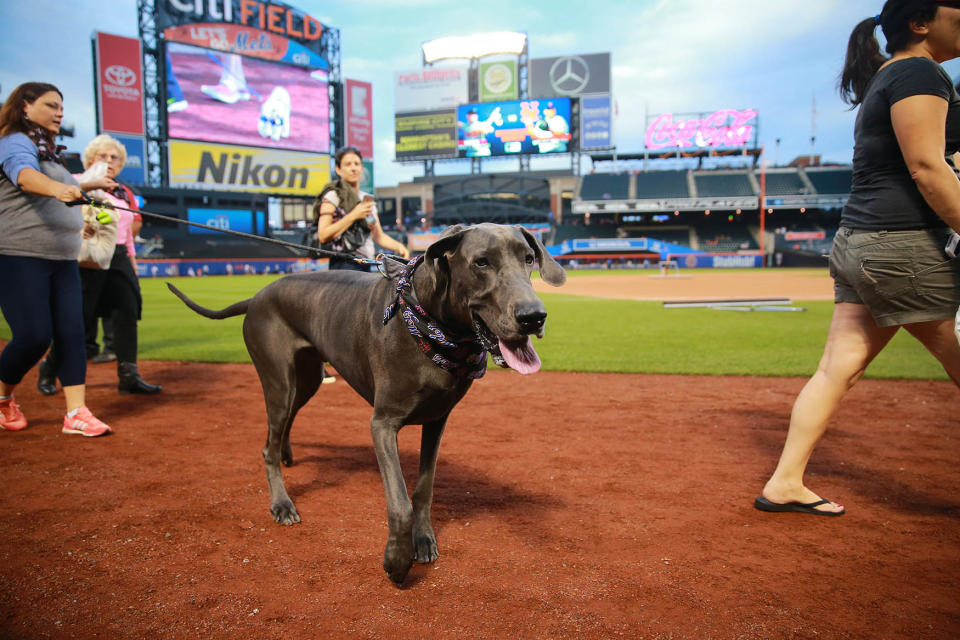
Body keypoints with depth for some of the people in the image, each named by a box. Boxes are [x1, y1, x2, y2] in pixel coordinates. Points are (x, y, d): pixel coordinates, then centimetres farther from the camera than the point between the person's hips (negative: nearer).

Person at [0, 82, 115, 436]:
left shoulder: (49, 150, 21)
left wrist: (90, 185, 48)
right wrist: (58, 188, -50)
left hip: (63, 258, 8)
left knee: (72, 333, -1)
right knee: (34, 335, -10)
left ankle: (76, 413, 0)